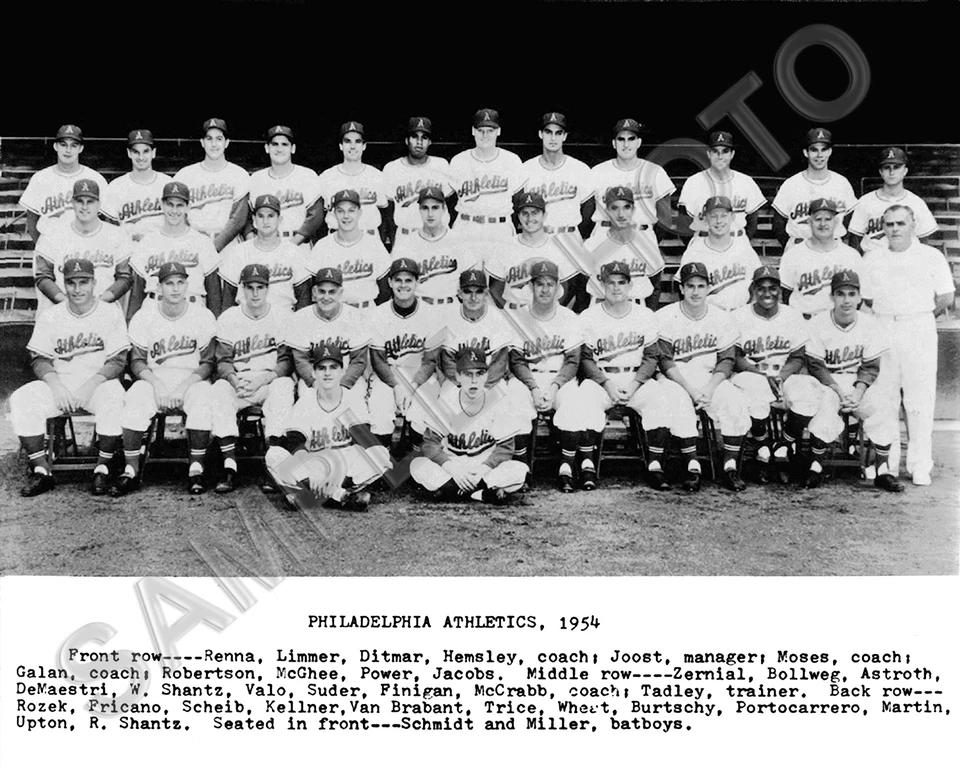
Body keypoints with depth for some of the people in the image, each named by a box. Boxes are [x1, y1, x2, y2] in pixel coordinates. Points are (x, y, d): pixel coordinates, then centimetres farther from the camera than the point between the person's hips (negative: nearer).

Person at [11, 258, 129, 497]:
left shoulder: (111, 313, 1)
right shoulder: (49, 316, 8)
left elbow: (118, 361, -3)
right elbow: (39, 359, 6)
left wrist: (90, 385, -18)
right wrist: (55, 385, -14)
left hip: (99, 383, -2)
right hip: (59, 384, 3)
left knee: (114, 398, -37)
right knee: (21, 399, -24)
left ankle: (103, 468, -22)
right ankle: (41, 471, -18)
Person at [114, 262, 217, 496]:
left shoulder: (203, 316, 0)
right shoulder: (144, 317, 3)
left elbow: (208, 363, -1)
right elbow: (137, 361, 2)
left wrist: (184, 386, -17)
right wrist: (156, 383, -18)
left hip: (192, 380, -1)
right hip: (154, 380, 1)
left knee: (202, 398, -34)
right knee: (134, 400, -30)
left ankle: (196, 470, -24)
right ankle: (131, 472, -23)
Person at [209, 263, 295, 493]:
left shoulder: (283, 316, 2)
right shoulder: (227, 318, 6)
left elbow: (287, 361, -3)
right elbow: (223, 361, 2)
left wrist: (264, 378, -20)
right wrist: (234, 378, -20)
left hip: (271, 383, -1)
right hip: (237, 384, 2)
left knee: (284, 386, -34)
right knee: (219, 388, -30)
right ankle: (229, 467, -36)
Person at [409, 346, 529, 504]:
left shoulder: (497, 403, -5)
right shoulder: (445, 403, -5)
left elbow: (505, 447, -5)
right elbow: (430, 444, -9)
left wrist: (485, 468, -22)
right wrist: (451, 467, -26)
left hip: (486, 469, 0)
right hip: (451, 467, 1)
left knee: (520, 470, -27)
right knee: (417, 465, -27)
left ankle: (451, 490, -29)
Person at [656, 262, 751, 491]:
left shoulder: (721, 318, 6)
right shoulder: (665, 317, -3)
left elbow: (727, 360, 3)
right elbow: (665, 361, -8)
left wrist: (709, 389, -14)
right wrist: (690, 389, -20)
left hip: (711, 379, 3)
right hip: (675, 379, -2)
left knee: (736, 401, -25)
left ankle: (730, 468, -19)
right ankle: (692, 468, -23)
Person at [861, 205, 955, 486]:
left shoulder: (932, 257, 3)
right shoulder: (871, 259, 9)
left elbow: (946, 298, 3)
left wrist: (918, 316, 6)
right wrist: (888, 316, 7)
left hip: (919, 329, -2)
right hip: (882, 330, 2)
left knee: (920, 400, -3)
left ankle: (920, 466, 2)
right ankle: (887, 464, 11)